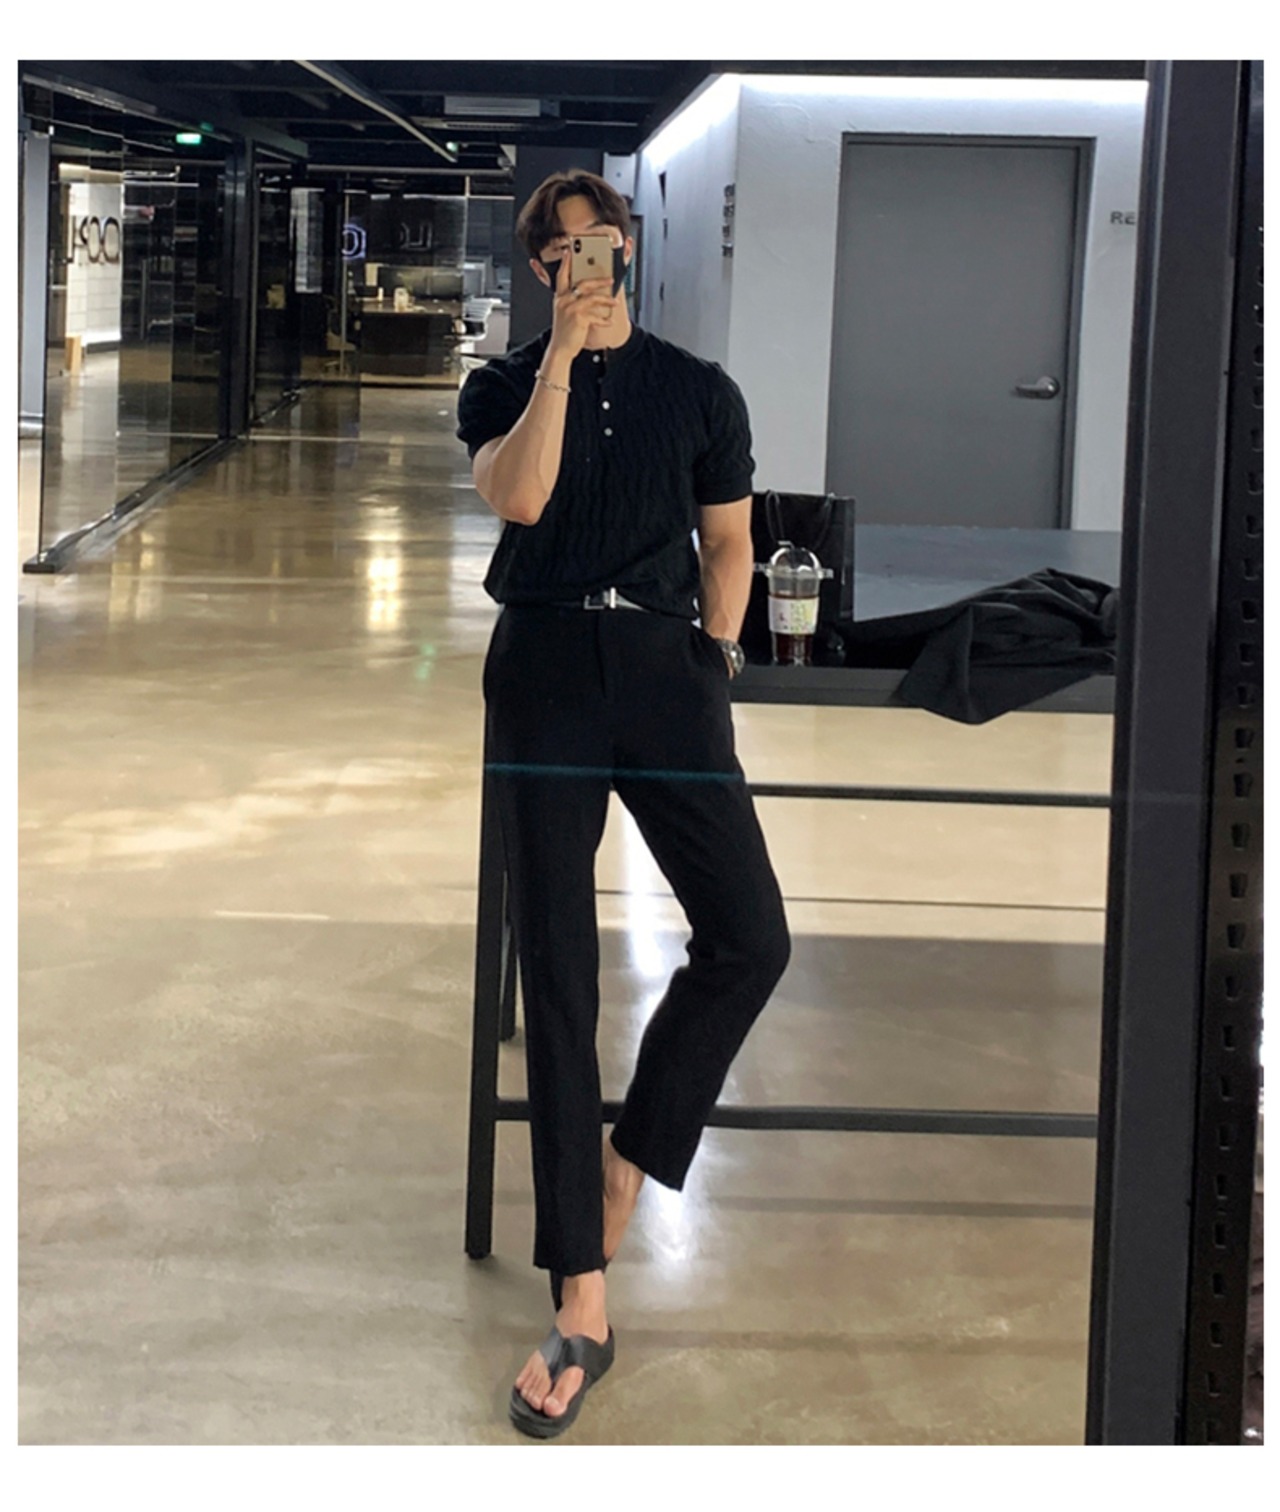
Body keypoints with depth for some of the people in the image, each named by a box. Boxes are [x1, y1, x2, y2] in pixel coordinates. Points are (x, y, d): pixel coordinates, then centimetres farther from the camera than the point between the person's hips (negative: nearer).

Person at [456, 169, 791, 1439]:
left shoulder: (699, 389, 13)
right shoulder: (502, 385, 10)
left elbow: (728, 539, 15)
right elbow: (516, 495, -10)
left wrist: (716, 651, 3)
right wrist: (563, 352, -11)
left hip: (664, 663, 1)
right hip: (545, 669, -1)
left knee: (749, 937, -16)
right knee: (556, 972, -4)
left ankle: (626, 1163, 9)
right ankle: (580, 1309, -2)